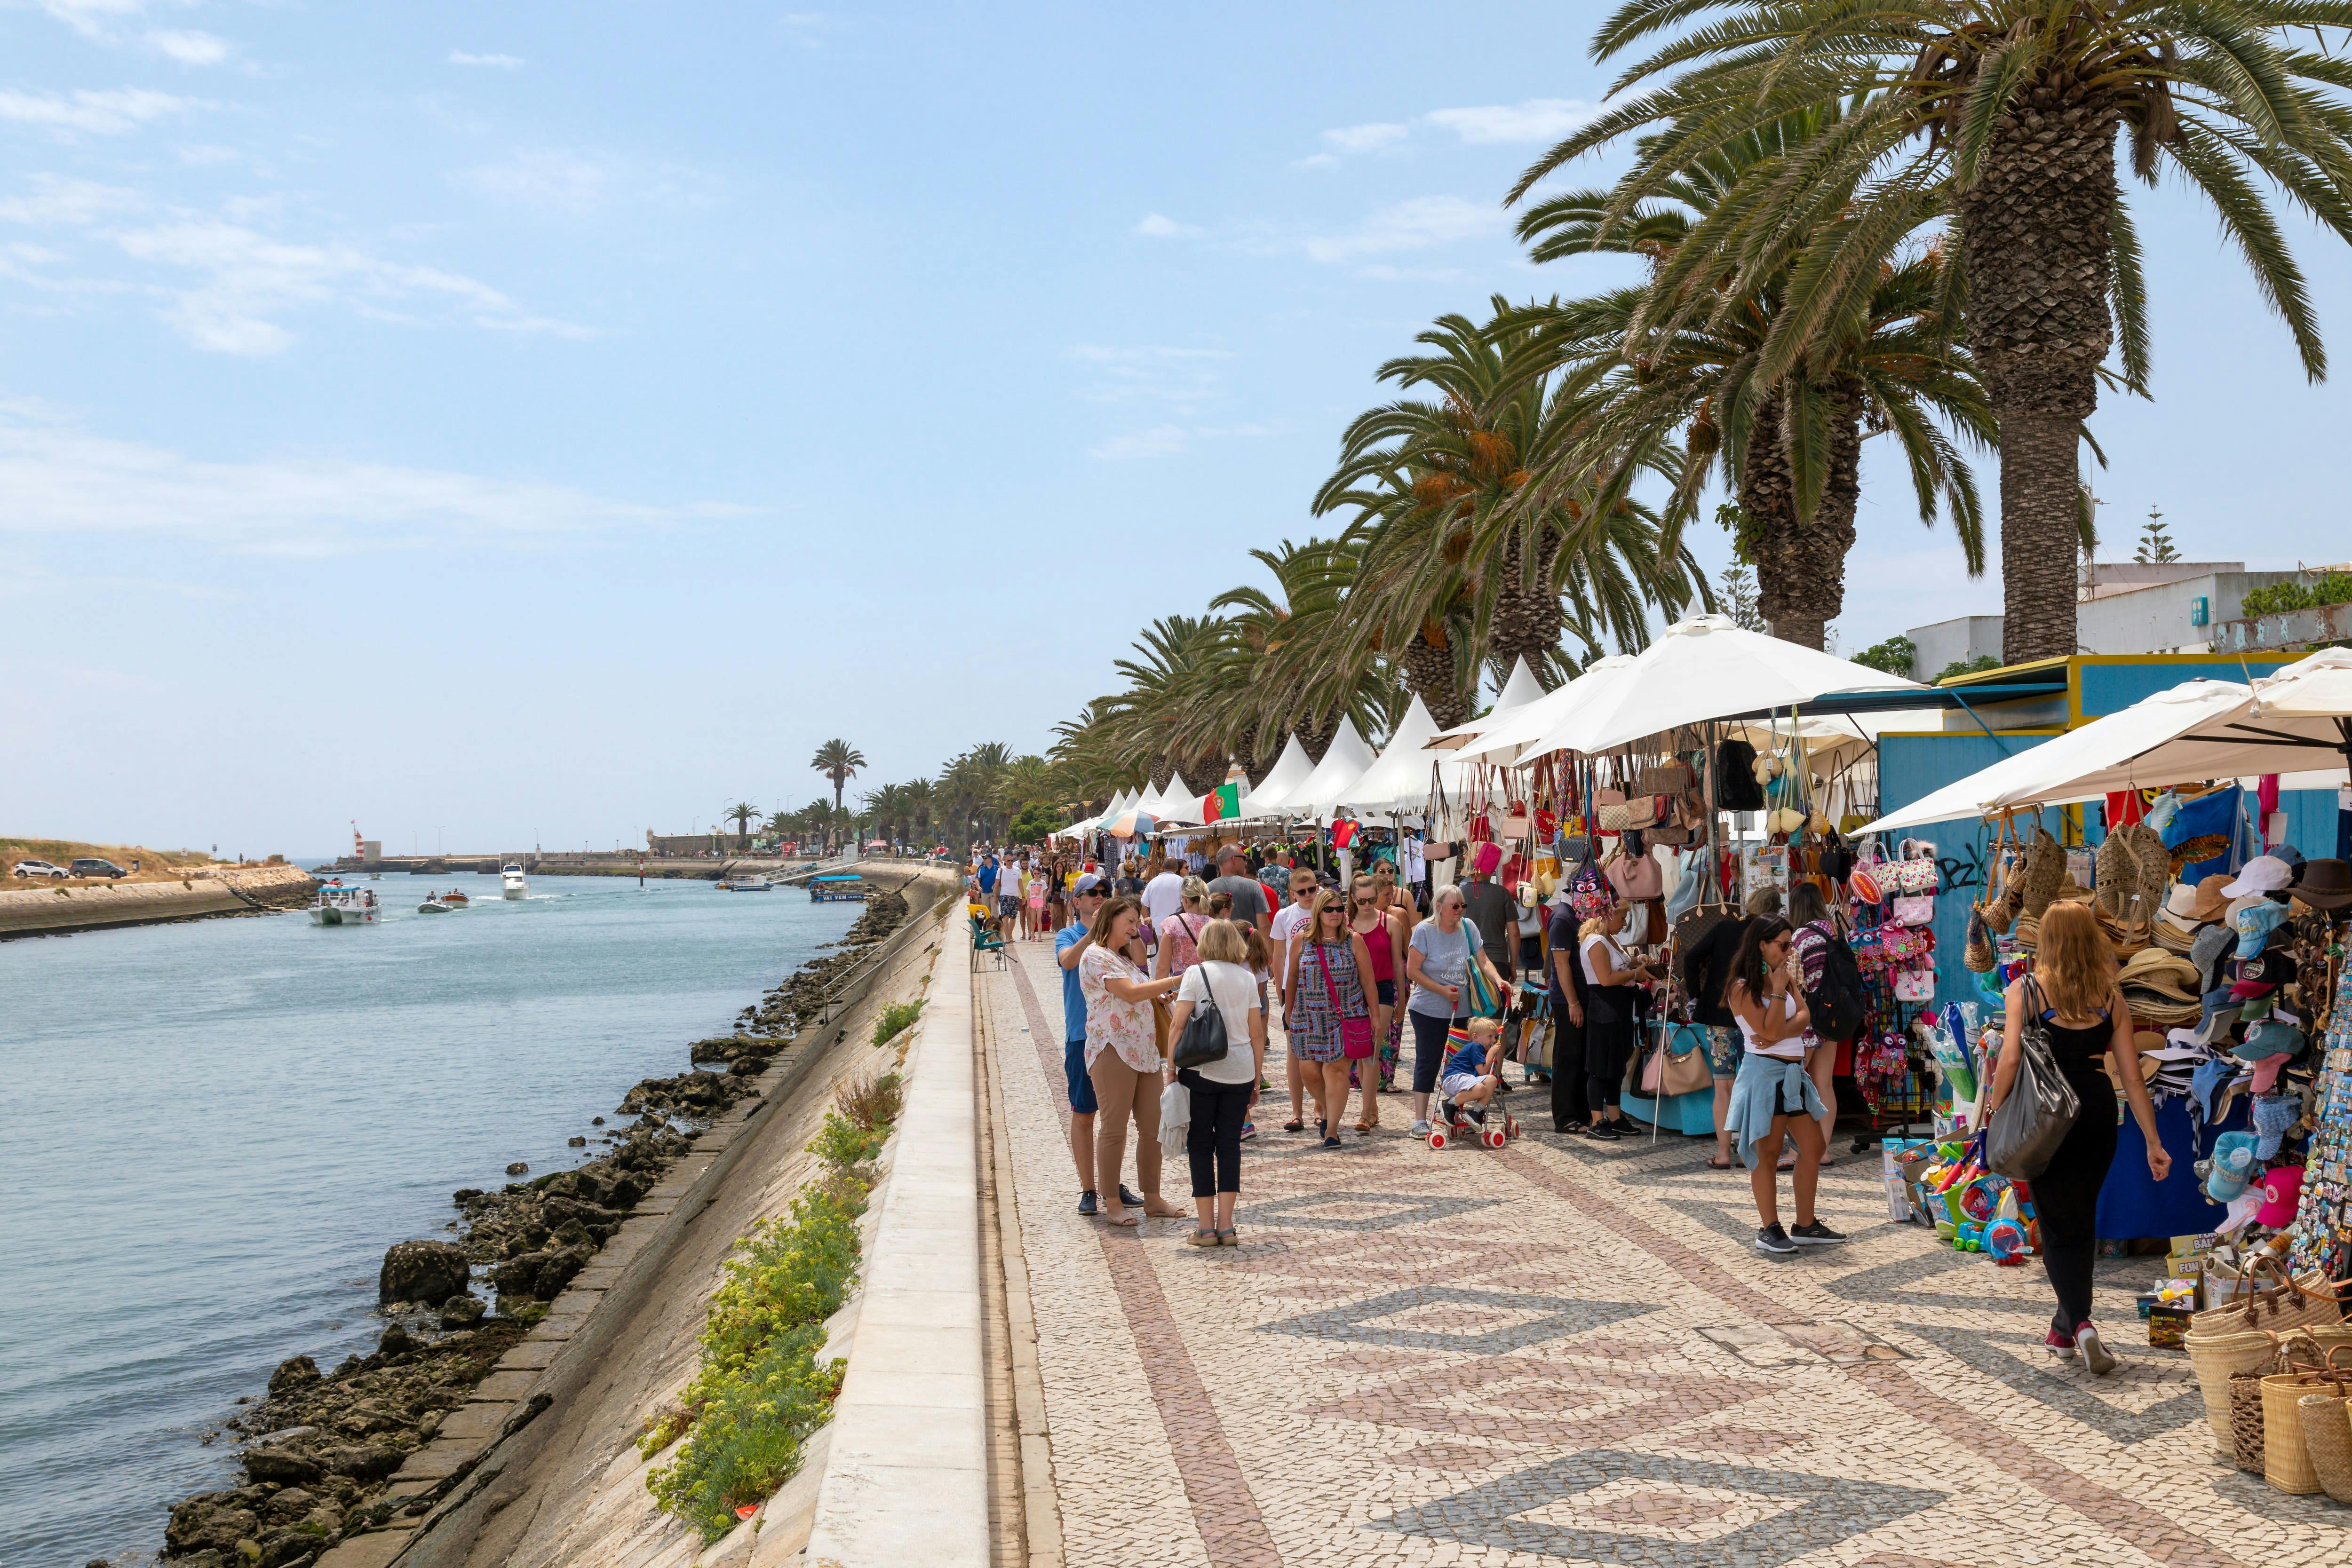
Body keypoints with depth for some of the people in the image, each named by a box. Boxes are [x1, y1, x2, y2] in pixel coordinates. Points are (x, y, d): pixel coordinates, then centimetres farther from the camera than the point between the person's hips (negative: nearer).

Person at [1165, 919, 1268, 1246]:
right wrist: (1257, 1080, 14)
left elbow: (1179, 1024, -8)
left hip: (1200, 1069, -2)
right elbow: (1257, 1033, 7)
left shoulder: (1196, 973, -2)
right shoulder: (1247, 978, 6)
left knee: (1200, 1145, 5)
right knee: (1230, 1145, 8)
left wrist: (1171, 1068, 0)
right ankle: (1226, 1226, 5)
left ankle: (1206, 1227, 5)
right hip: (1240, 1072, 3)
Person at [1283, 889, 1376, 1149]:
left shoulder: (1354, 941, 0)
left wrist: (1375, 1015, 3)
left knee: (1336, 1069, -8)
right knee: (1309, 1071, 1)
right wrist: (1288, 1015, 13)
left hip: (1344, 1017, -2)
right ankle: (1326, 1107, 31)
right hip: (1308, 1017, 2)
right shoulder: (1301, 940, 3)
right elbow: (1292, 978, 11)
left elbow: (1367, 980, 4)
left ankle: (1332, 1129, -2)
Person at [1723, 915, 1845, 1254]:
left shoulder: (1787, 978, 12)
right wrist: (1778, 988, -16)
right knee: (1768, 1154, -1)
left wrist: (1779, 1036, -18)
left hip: (1794, 1073, 8)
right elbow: (1771, 1030, -18)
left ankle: (1806, 1225, 17)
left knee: (1813, 1147, 8)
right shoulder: (1743, 989, -11)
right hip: (1765, 1073, -8)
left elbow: (1804, 1017, -1)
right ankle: (1769, 1229, 6)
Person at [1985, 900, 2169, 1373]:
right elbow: (2131, 1076, 2)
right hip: (2097, 1111, 3)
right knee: (2083, 1220, 19)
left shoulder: (2023, 991, -5)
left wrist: (1994, 1110, -2)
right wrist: (2153, 1143, 6)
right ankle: (2066, 1328, 29)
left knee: (2059, 1226, 7)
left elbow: (2010, 1057, -15)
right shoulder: (2111, 1000, 3)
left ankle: (2080, 1324, -12)